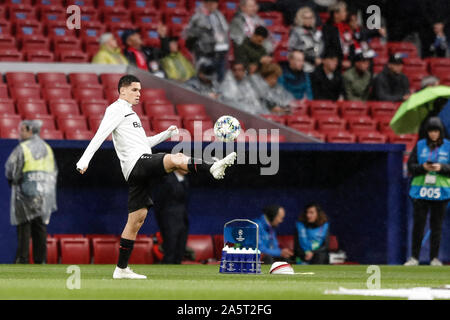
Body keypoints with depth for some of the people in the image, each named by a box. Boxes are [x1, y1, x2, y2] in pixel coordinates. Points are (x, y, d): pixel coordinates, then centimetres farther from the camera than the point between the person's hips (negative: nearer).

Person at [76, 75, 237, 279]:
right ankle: (213, 168, -52)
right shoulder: (116, 109, 2)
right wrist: (84, 160, -20)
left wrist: (166, 134, 27)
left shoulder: (129, 113, 31)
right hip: (137, 163, -10)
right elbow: (100, 134, -10)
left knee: (136, 220, 7)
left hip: (140, 173, 10)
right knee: (176, 158, -29)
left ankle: (121, 269, 8)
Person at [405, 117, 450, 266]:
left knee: (437, 225, 2)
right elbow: (410, 166, 5)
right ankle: (414, 257, 2)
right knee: (418, 224, -3)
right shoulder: (420, 145, 7)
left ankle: (434, 258, 10)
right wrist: (423, 167, -14)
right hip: (420, 191, 0)